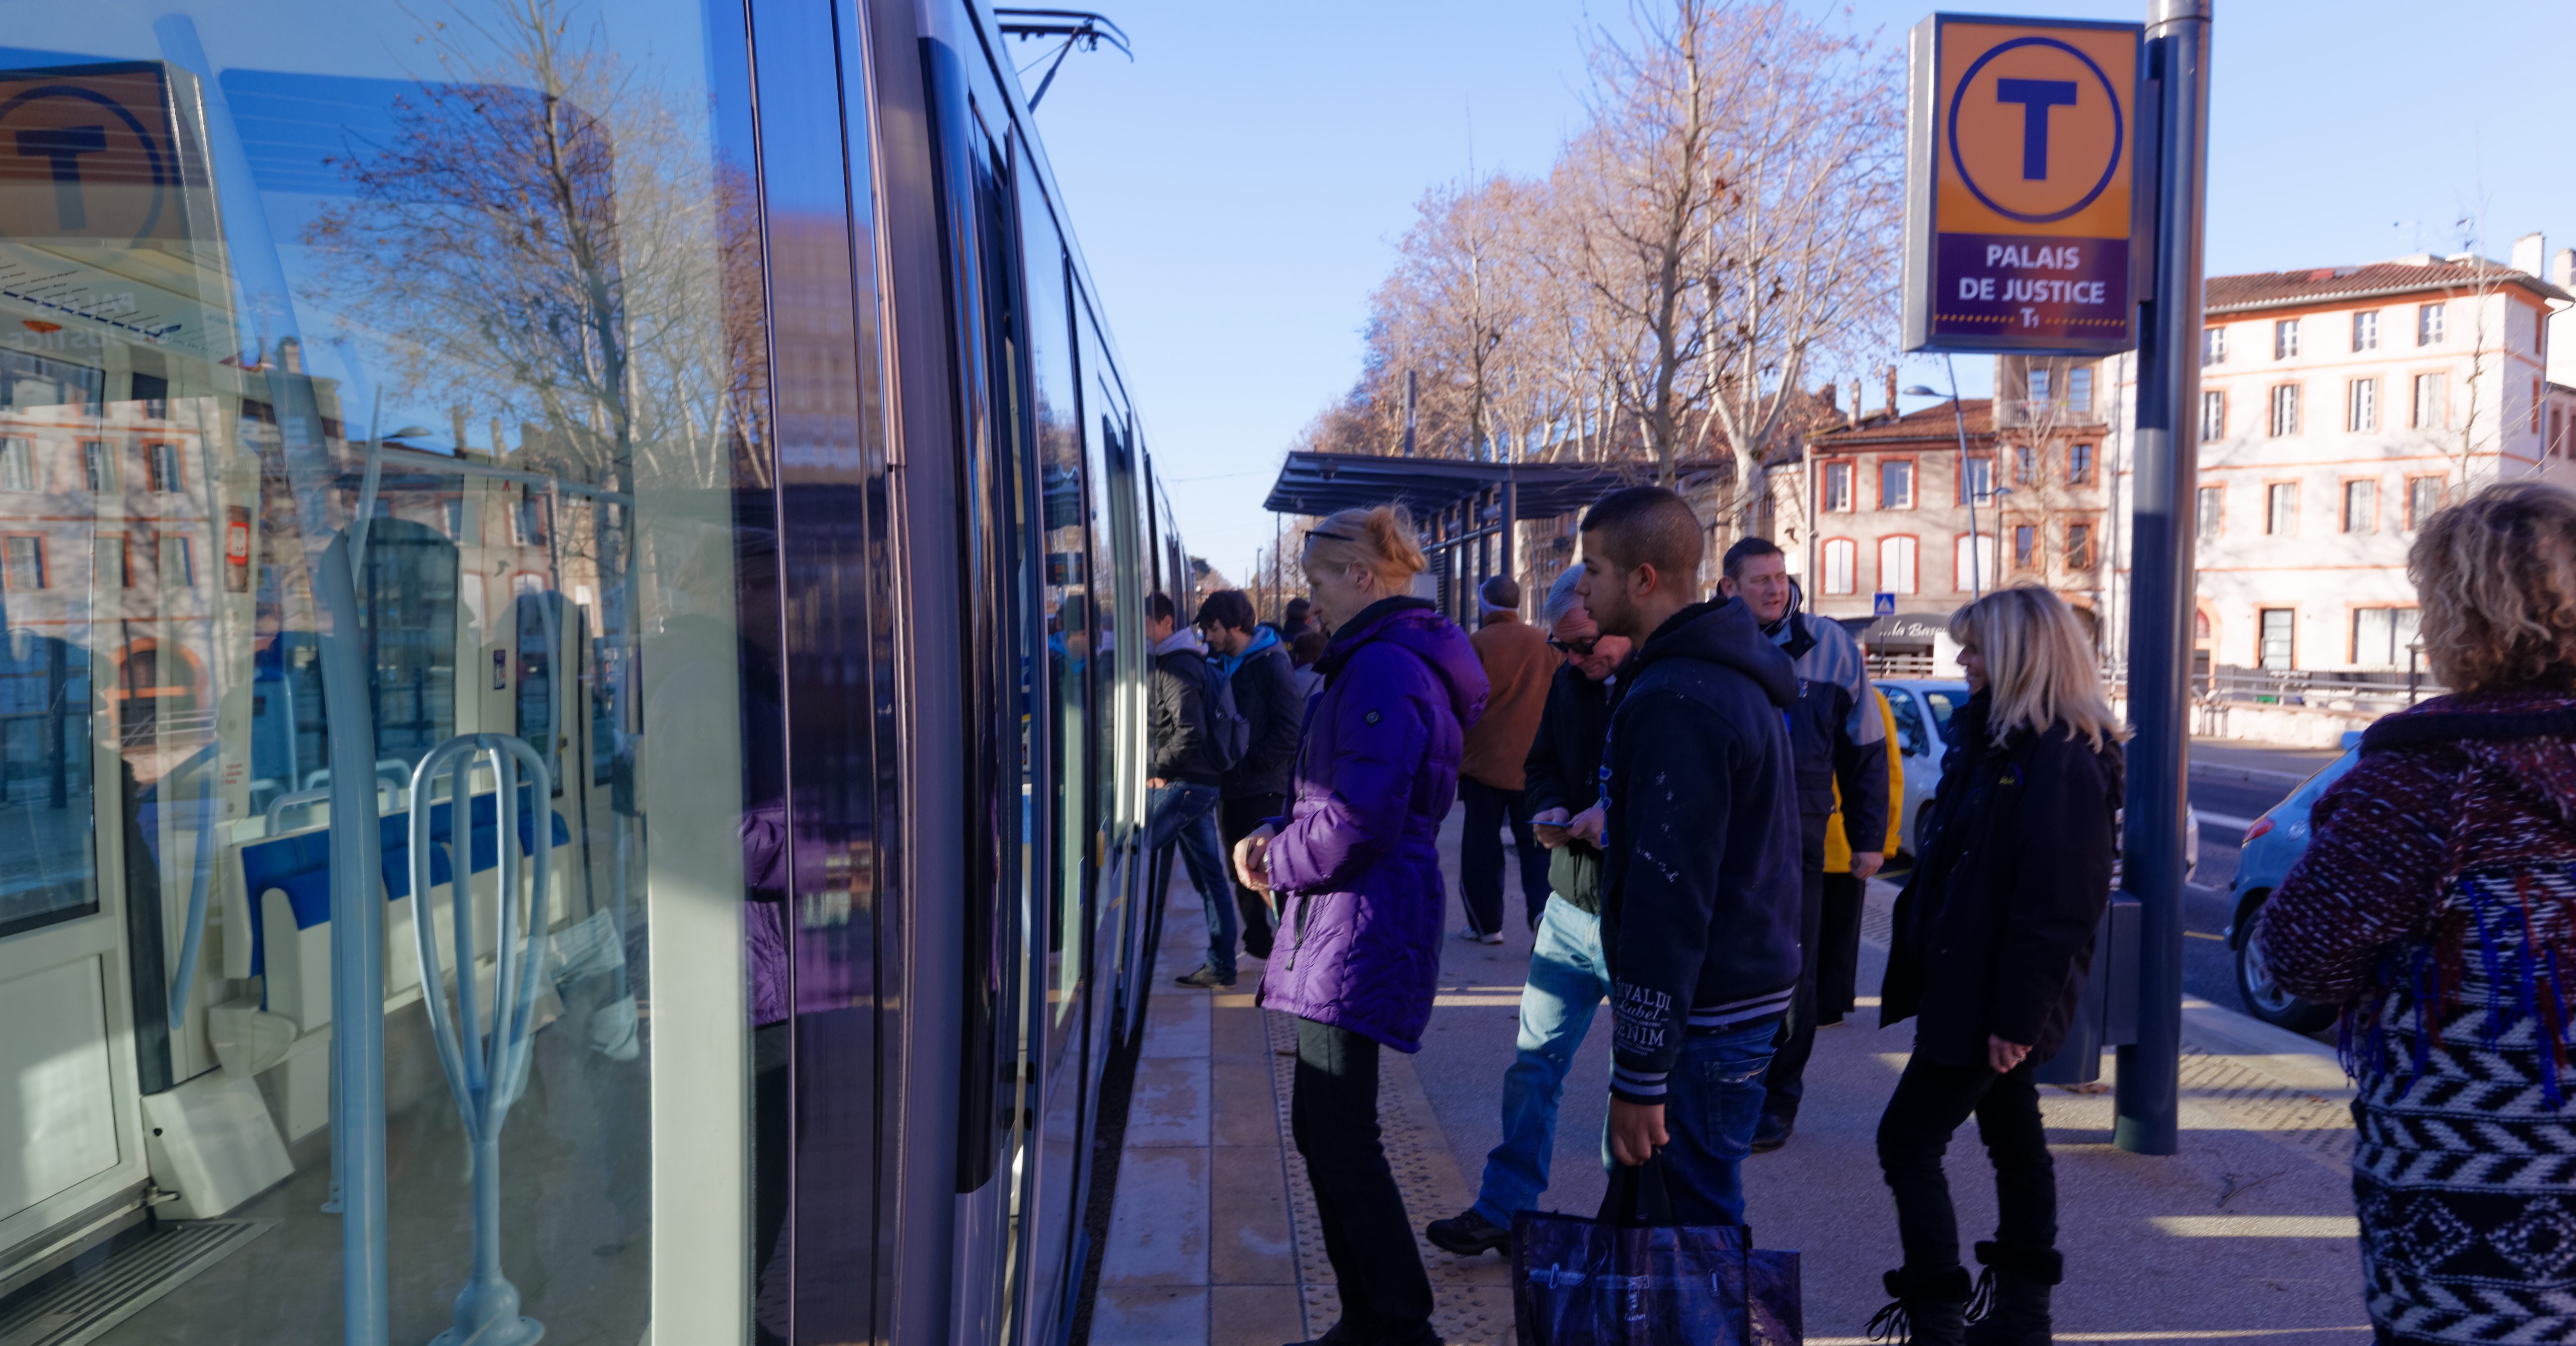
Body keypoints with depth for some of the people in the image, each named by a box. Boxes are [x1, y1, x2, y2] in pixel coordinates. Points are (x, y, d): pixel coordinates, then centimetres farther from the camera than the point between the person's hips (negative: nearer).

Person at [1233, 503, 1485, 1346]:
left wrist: (1275, 863, -8)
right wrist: (1280, 830, 8)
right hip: (1350, 927, 11)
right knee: (1323, 1129, 17)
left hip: (1362, 928, -11)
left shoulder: (1381, 669, -18)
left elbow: (1360, 819, -24)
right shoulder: (1386, 659, 17)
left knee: (1342, 1140, -4)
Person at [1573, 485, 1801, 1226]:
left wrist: (1641, 1074, -24)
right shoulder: (1733, 672, 11)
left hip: (1704, 1017, -10)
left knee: (1697, 1215, 0)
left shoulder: (1676, 702, -22)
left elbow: (1668, 895, -26)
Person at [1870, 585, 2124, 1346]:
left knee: (1908, 1140, -5)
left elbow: (2058, 901, -23)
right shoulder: (1993, 736, 11)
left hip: (1995, 999, -10)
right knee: (2013, 1140, 17)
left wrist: (2017, 1012, -22)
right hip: (1967, 986, 10)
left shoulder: (2064, 761, -20)